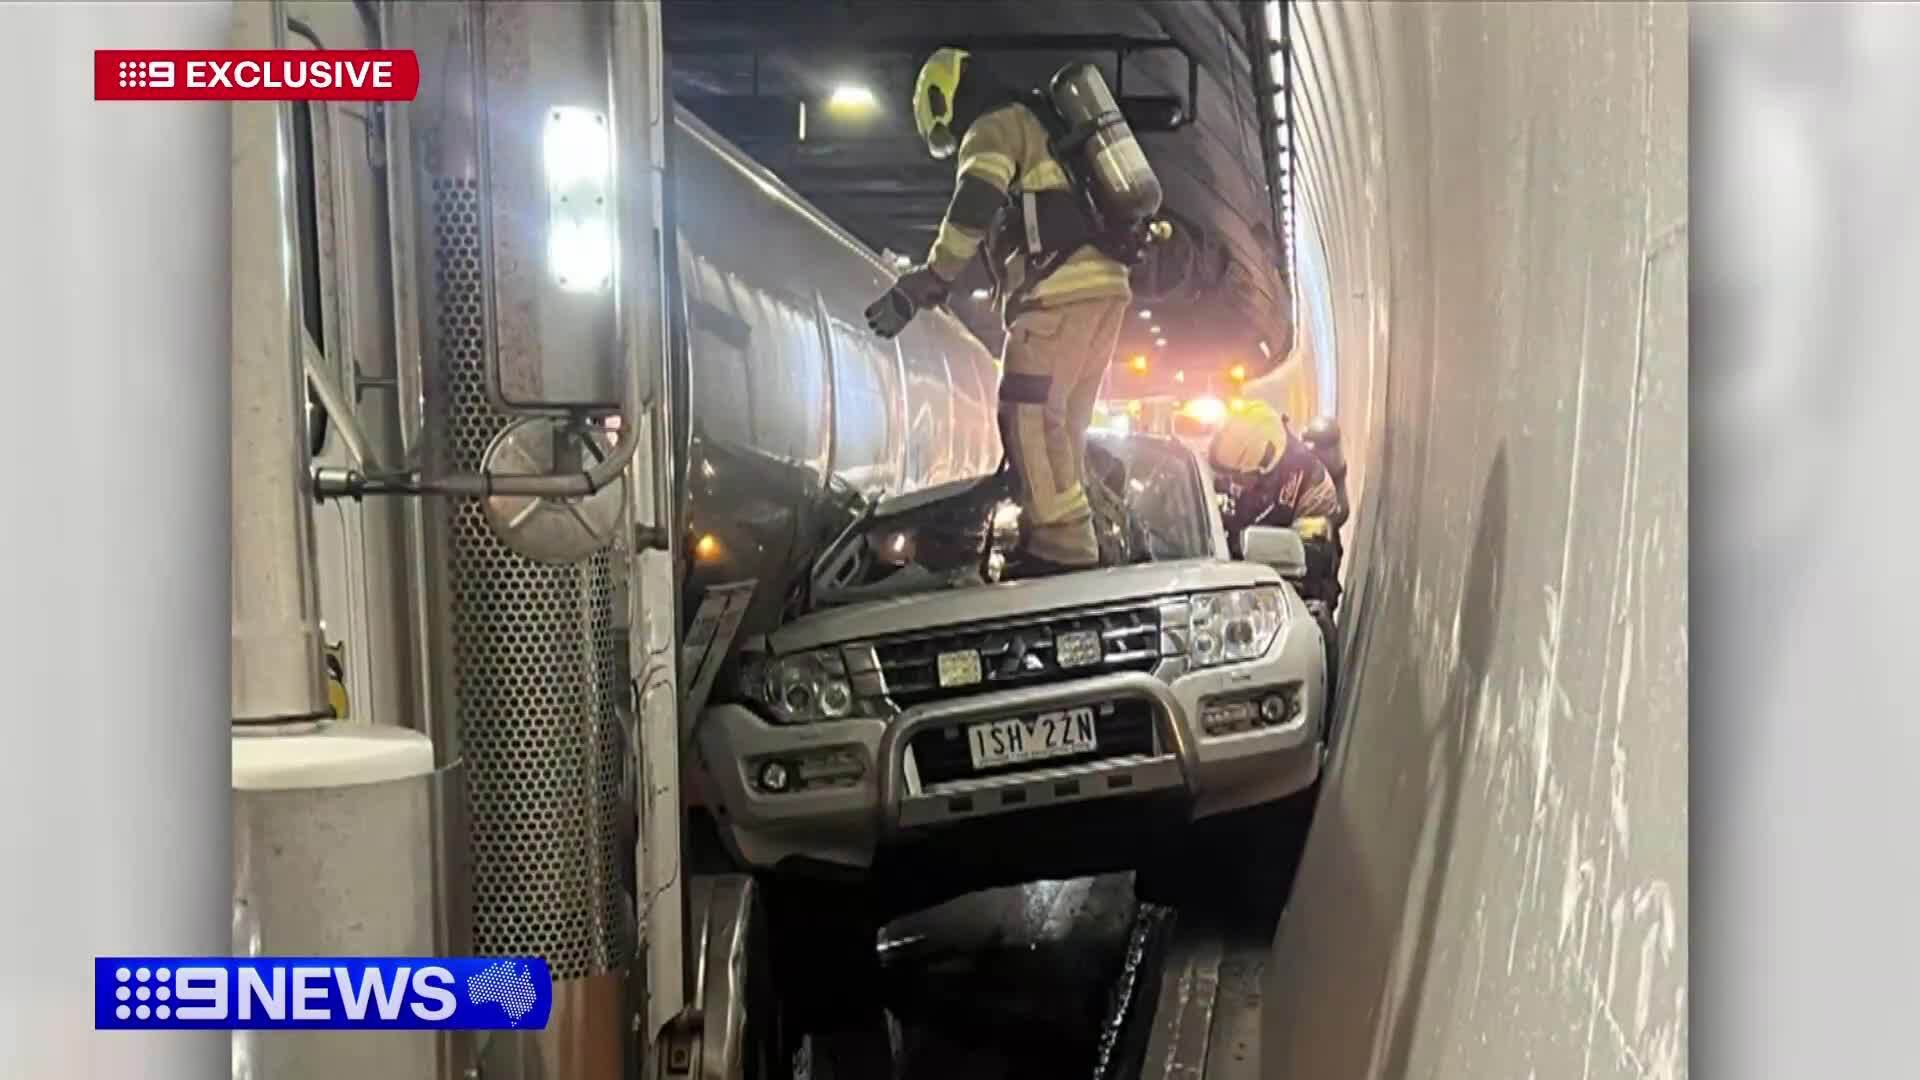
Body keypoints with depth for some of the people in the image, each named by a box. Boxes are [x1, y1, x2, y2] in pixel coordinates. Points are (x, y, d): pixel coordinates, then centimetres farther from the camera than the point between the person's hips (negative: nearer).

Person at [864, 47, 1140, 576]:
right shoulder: (1044, 126, 31)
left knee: (1029, 415, -10)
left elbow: (973, 208, -18)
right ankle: (1057, 537, 14)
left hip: (1062, 289, -9)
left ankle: (1063, 546, -14)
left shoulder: (995, 126, 1)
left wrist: (925, 284, -18)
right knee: (1060, 420, 12)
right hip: (1103, 284, 9)